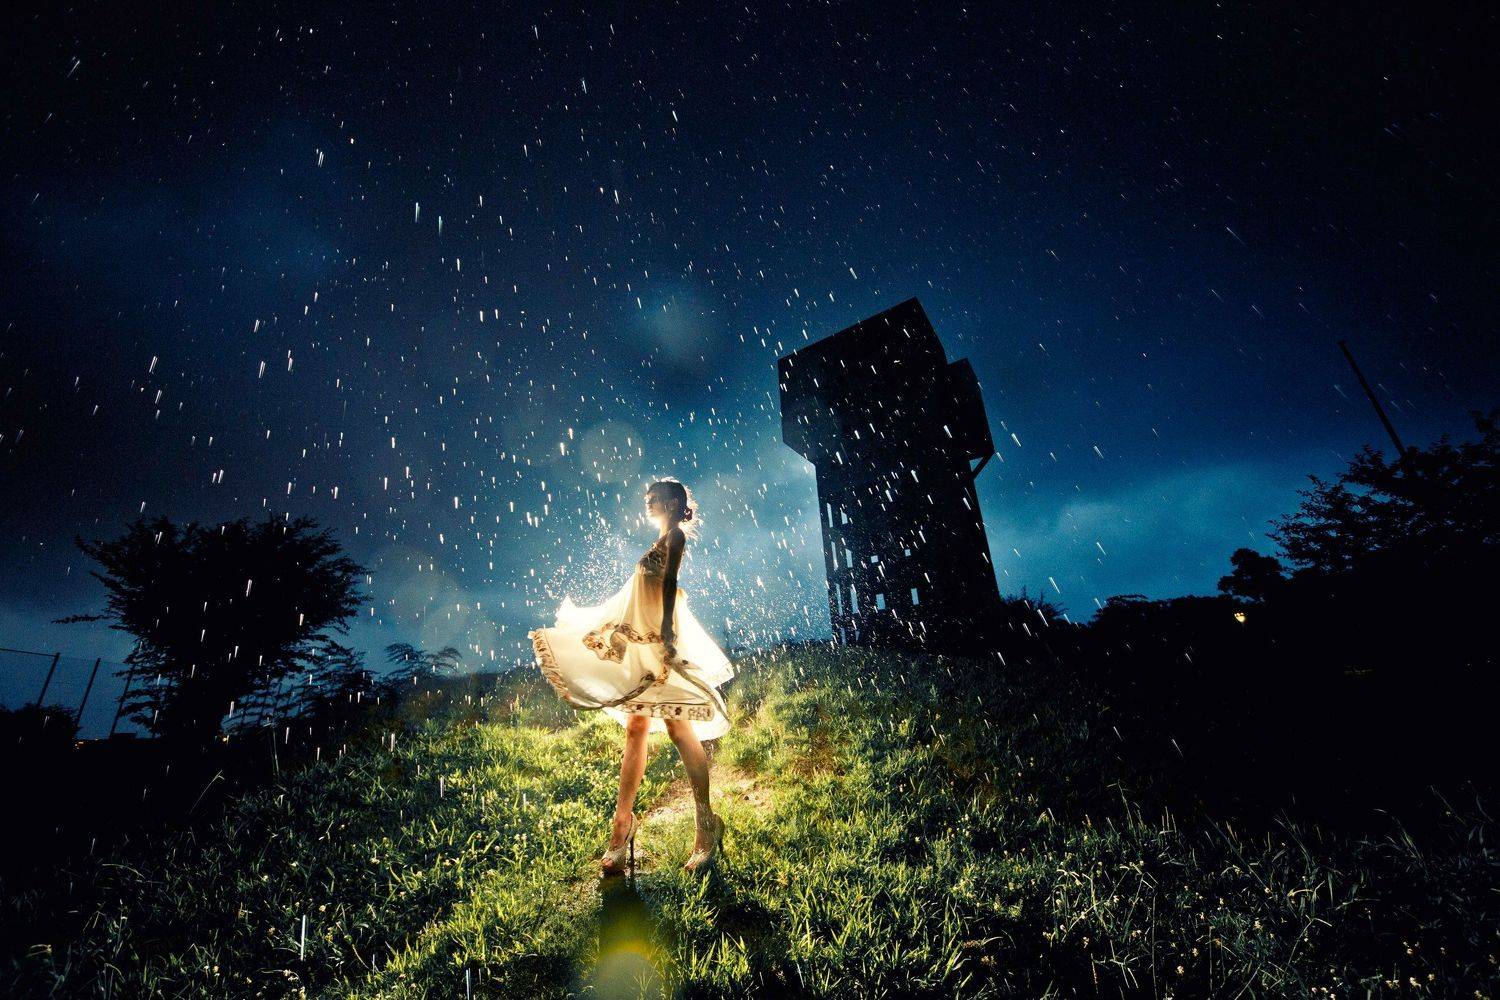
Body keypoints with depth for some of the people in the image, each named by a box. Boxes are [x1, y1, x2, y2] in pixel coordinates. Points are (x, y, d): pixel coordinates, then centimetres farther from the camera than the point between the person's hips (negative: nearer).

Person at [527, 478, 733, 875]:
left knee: (677, 726, -6)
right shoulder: (663, 540, 20)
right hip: (643, 638, 9)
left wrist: (667, 635, -27)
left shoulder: (675, 536, -5)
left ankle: (706, 823, 2)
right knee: (636, 728, 9)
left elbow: (670, 585, -18)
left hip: (658, 637, -9)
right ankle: (622, 823, 16)